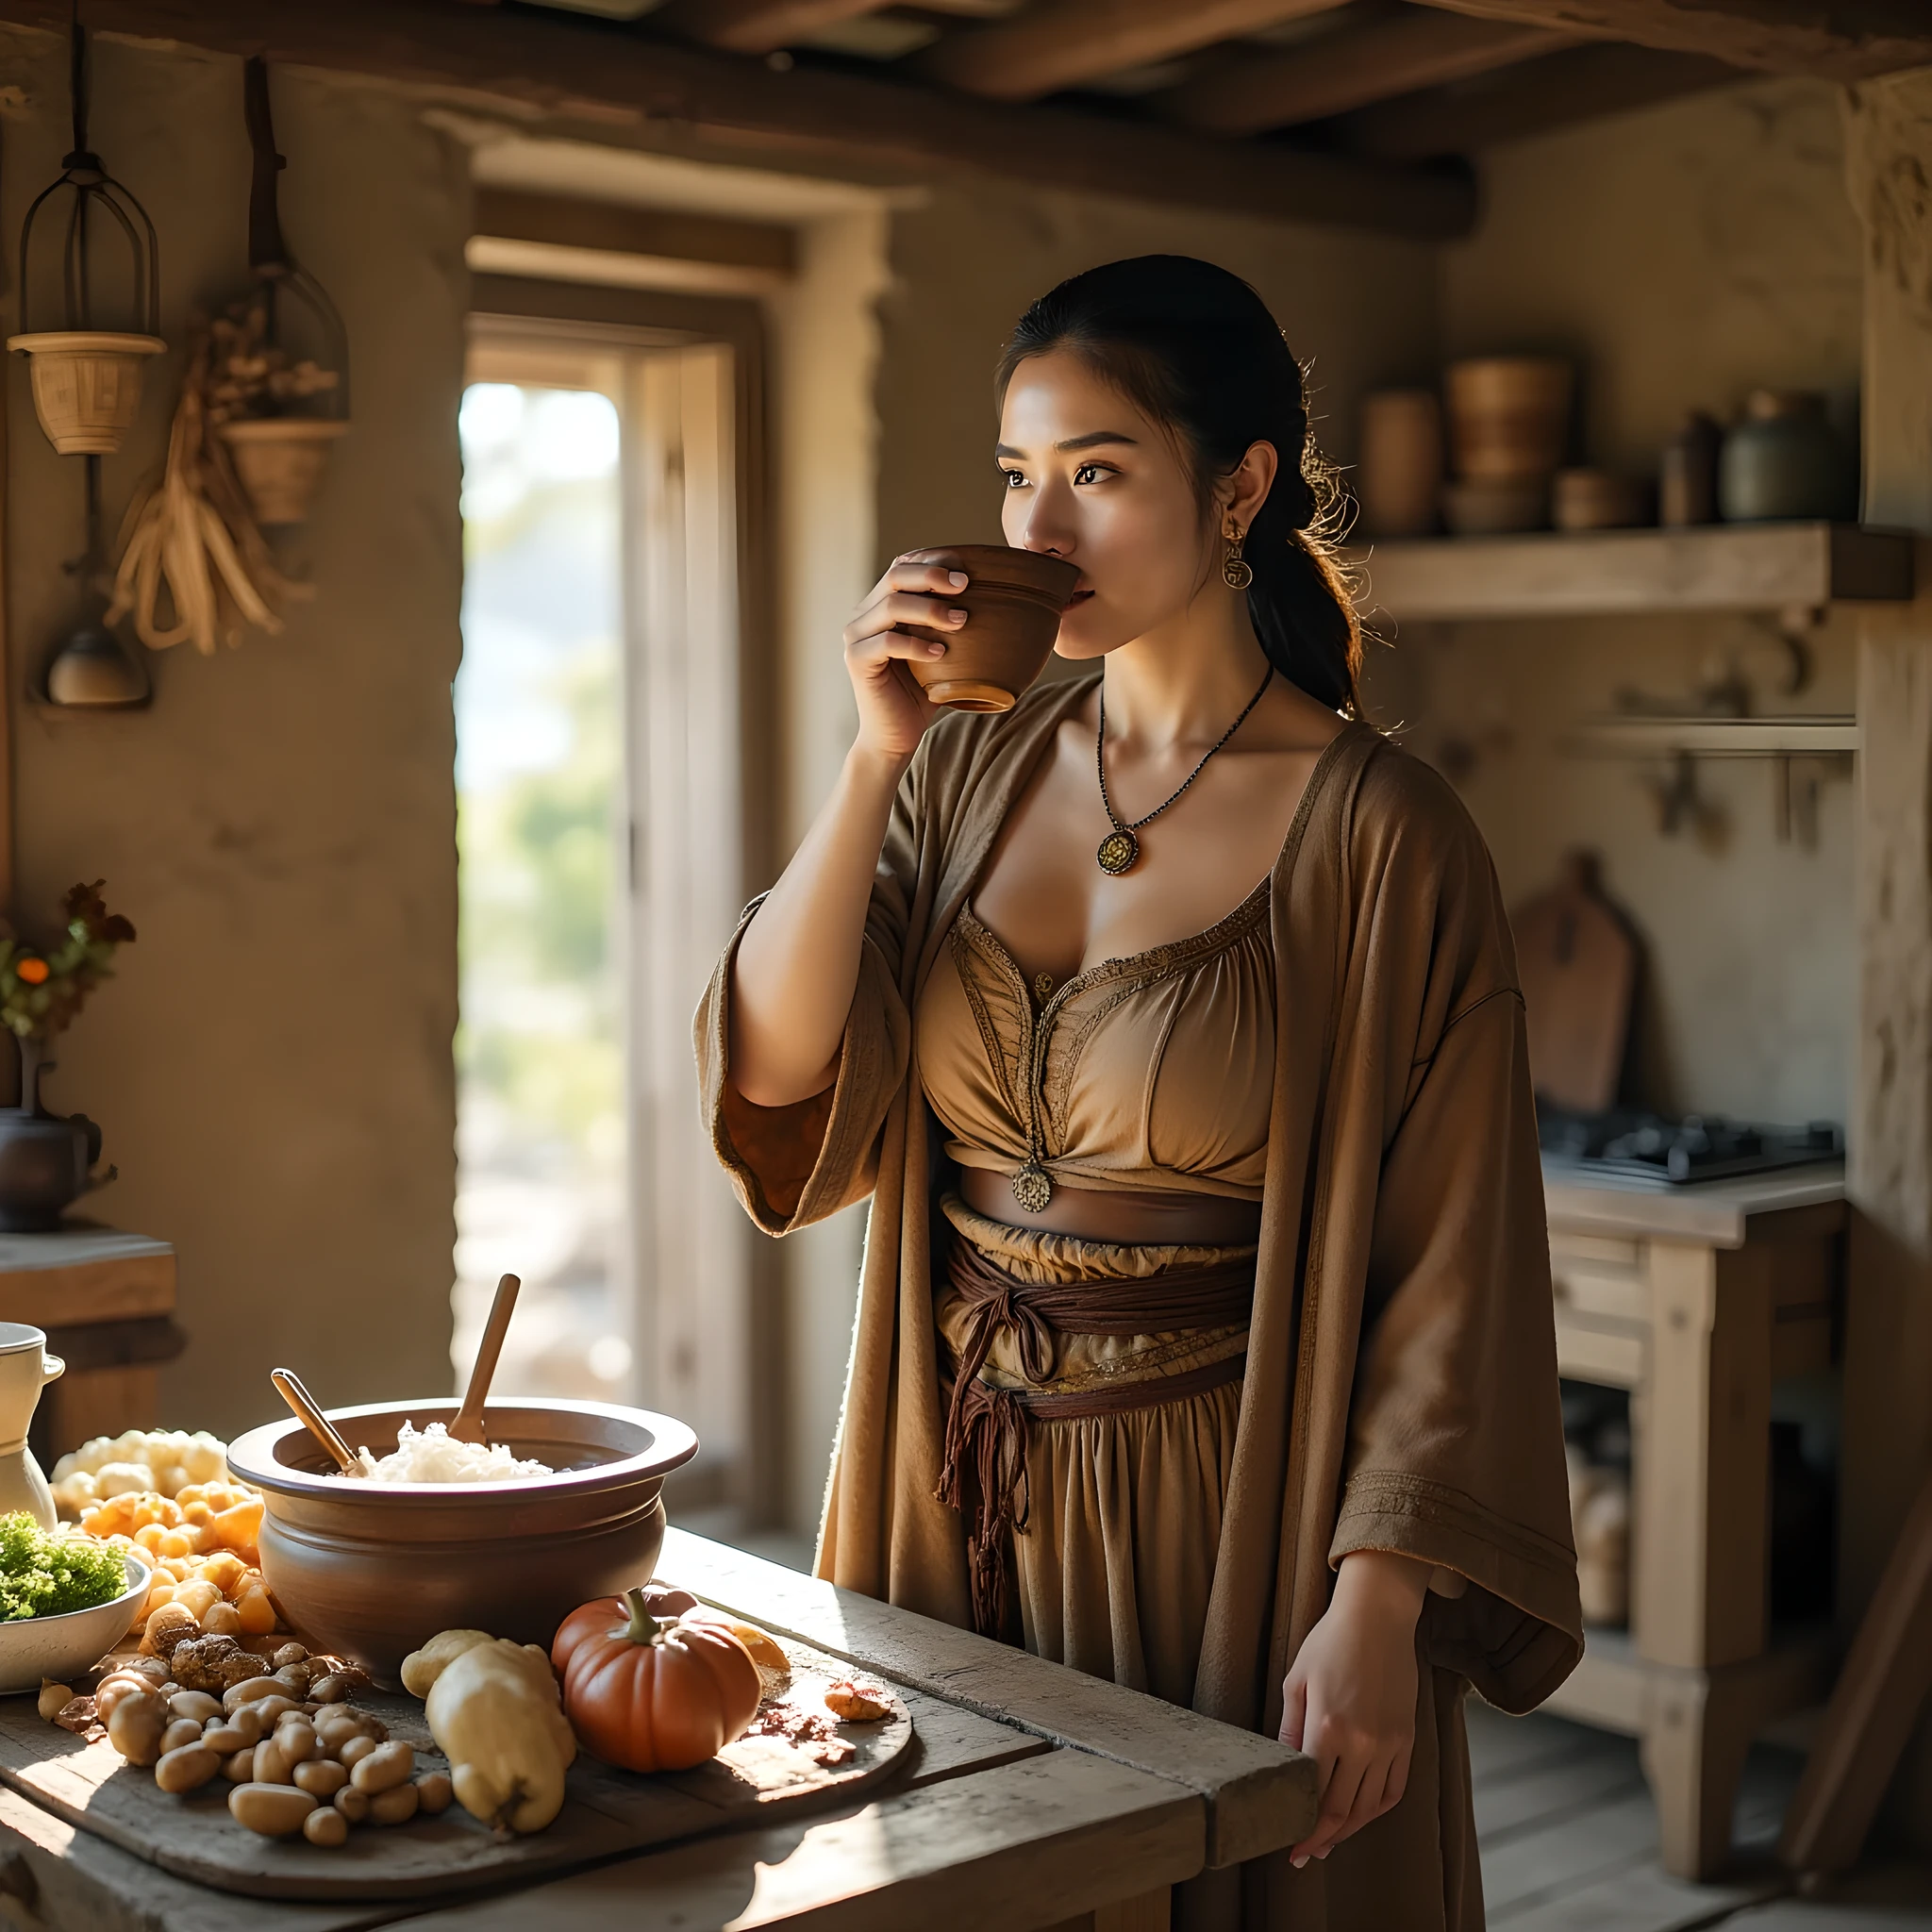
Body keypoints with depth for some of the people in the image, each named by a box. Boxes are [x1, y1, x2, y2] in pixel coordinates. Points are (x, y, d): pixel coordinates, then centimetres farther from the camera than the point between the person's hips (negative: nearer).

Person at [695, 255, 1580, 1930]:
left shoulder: (1379, 835, -12)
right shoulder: (974, 766, 3)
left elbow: (1446, 1273, -12)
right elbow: (778, 1088, -6)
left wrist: (1376, 1614, -17)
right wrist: (873, 759, -13)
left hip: (1225, 1516, -4)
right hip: (961, 1500, 5)